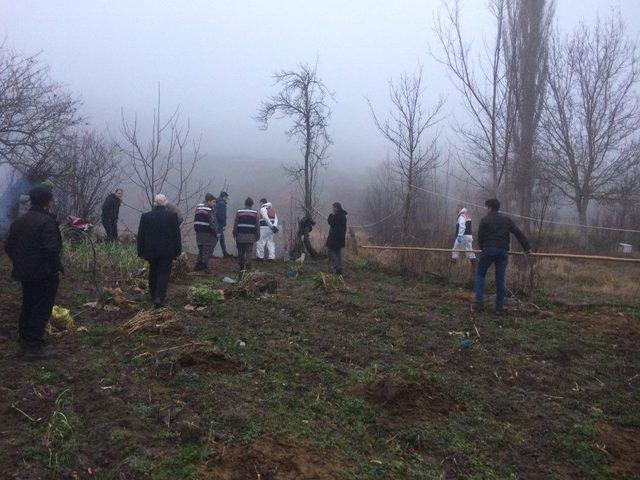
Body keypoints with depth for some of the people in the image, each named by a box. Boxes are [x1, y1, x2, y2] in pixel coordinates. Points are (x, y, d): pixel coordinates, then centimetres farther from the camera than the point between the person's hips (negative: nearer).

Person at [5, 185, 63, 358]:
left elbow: (9, 246, 12)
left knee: (28, 306, 19)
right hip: (44, 274, -8)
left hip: (25, 273, 8)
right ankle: (34, 346, 1)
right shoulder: (47, 222, -18)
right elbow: (51, 250, -26)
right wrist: (57, 269, -15)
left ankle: (24, 341, 29)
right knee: (41, 309, -1)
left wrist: (19, 263, 18)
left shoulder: (20, 221, 9)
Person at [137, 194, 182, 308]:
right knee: (164, 273, 2)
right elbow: (177, 235, -3)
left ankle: (153, 296, 28)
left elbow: (141, 236, 3)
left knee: (153, 273, 18)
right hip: (167, 251, -2)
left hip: (151, 251, 3)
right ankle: (159, 298, -10)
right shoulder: (172, 216, -6)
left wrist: (141, 252, 10)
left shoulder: (145, 216, 0)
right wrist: (178, 251, 5)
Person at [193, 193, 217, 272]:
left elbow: (195, 220, 14)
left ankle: (198, 266, 18)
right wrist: (216, 232, -10)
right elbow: (212, 222, -17)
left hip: (199, 232, 8)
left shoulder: (198, 207, 11)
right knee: (207, 251, 2)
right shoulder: (210, 209, -13)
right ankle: (204, 267, 4)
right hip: (207, 233, -8)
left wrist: (196, 230, 18)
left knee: (201, 250, 18)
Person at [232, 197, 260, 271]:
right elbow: (257, 226, 0)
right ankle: (246, 267, -9)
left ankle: (241, 267, 17)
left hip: (240, 235, 2)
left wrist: (234, 234, 11)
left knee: (241, 252, 11)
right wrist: (257, 236, 6)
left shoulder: (239, 212, 3)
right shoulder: (255, 213, 1)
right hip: (250, 236, -1)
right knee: (249, 252, 1)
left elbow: (235, 224, 4)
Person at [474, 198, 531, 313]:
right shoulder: (506, 219, 13)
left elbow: (480, 237, 2)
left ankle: (479, 302, -4)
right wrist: (527, 247, 7)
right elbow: (518, 233, 6)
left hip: (488, 250, -3)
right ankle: (499, 306, 8)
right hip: (503, 251, 3)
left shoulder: (485, 219, 2)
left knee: (480, 275, 8)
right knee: (500, 279, 8)